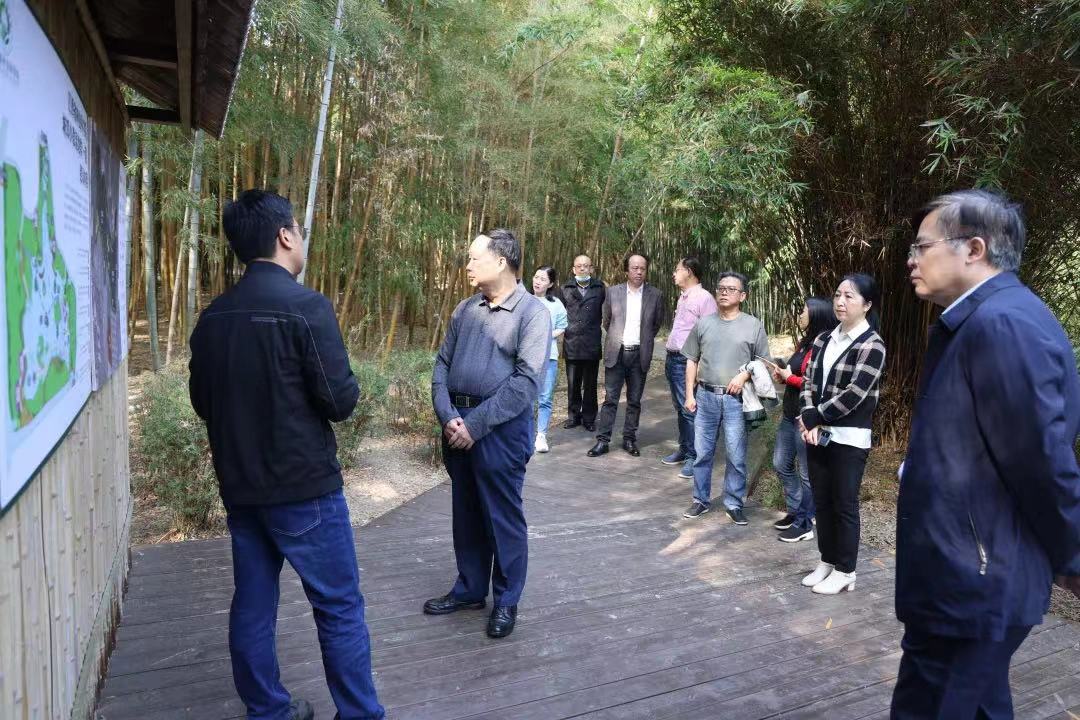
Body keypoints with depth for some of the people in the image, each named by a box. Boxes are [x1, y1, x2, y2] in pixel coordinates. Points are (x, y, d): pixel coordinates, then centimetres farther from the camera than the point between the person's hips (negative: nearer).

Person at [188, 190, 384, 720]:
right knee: (339, 607, 6)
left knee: (252, 605, 16)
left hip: (239, 486, 7)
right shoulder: (306, 306, -17)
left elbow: (202, 402, 13)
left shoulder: (212, 316, 3)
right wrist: (347, 386, 4)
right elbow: (341, 401, -16)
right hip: (304, 486, -6)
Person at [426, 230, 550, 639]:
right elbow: (442, 364, 9)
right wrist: (448, 416, -8)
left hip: (501, 427, -6)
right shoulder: (465, 309, 10)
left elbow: (527, 381, -17)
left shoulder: (532, 312, -9)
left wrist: (475, 424, -18)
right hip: (456, 424, 6)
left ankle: (506, 601, 23)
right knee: (466, 513, 17)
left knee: (503, 517, 6)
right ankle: (470, 588, 34)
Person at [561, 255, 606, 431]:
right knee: (573, 384, 8)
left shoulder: (600, 288, 4)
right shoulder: (566, 289, 7)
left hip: (592, 344, -1)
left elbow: (606, 313, 8)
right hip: (572, 344, 1)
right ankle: (574, 415, 21)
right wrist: (564, 329, 5)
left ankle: (589, 417, 18)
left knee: (590, 384, 8)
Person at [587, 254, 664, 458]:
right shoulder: (613, 292, 1)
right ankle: (603, 440, 6)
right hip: (616, 353, 0)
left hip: (640, 354, 1)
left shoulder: (654, 295, 1)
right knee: (610, 399, 1)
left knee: (634, 401, 8)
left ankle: (629, 439, 19)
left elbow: (657, 323, 14)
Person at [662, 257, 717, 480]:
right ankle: (684, 449, 26)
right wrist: (669, 357, 18)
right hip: (673, 358, 9)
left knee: (690, 410, -5)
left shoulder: (704, 298, -13)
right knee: (679, 408, 15)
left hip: (687, 361, -9)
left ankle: (693, 457, 3)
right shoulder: (682, 297, 16)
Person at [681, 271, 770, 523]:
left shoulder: (754, 325, 1)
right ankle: (701, 500, 23)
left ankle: (734, 503, 18)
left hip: (736, 399, -2)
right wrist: (690, 394, 4)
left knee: (736, 457, 3)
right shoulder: (704, 323, 7)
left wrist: (745, 375, -13)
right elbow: (692, 361, 10)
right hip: (706, 397, 2)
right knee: (702, 453, 9)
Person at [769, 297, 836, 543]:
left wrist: (789, 377, -12)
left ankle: (804, 525, 15)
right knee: (781, 464, 17)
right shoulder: (804, 343, 13)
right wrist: (782, 375, 3)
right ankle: (795, 511, 32)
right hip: (790, 414, 10)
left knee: (806, 473, 2)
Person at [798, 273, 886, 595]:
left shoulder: (871, 344, -11)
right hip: (818, 435, 6)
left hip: (849, 439, -6)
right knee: (821, 501, 13)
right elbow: (809, 383, 6)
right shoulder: (823, 340, 9)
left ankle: (845, 571, 17)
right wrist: (809, 421, -10)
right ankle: (827, 561, 28)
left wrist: (812, 418, -13)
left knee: (844, 505, 4)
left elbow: (853, 394, -18)